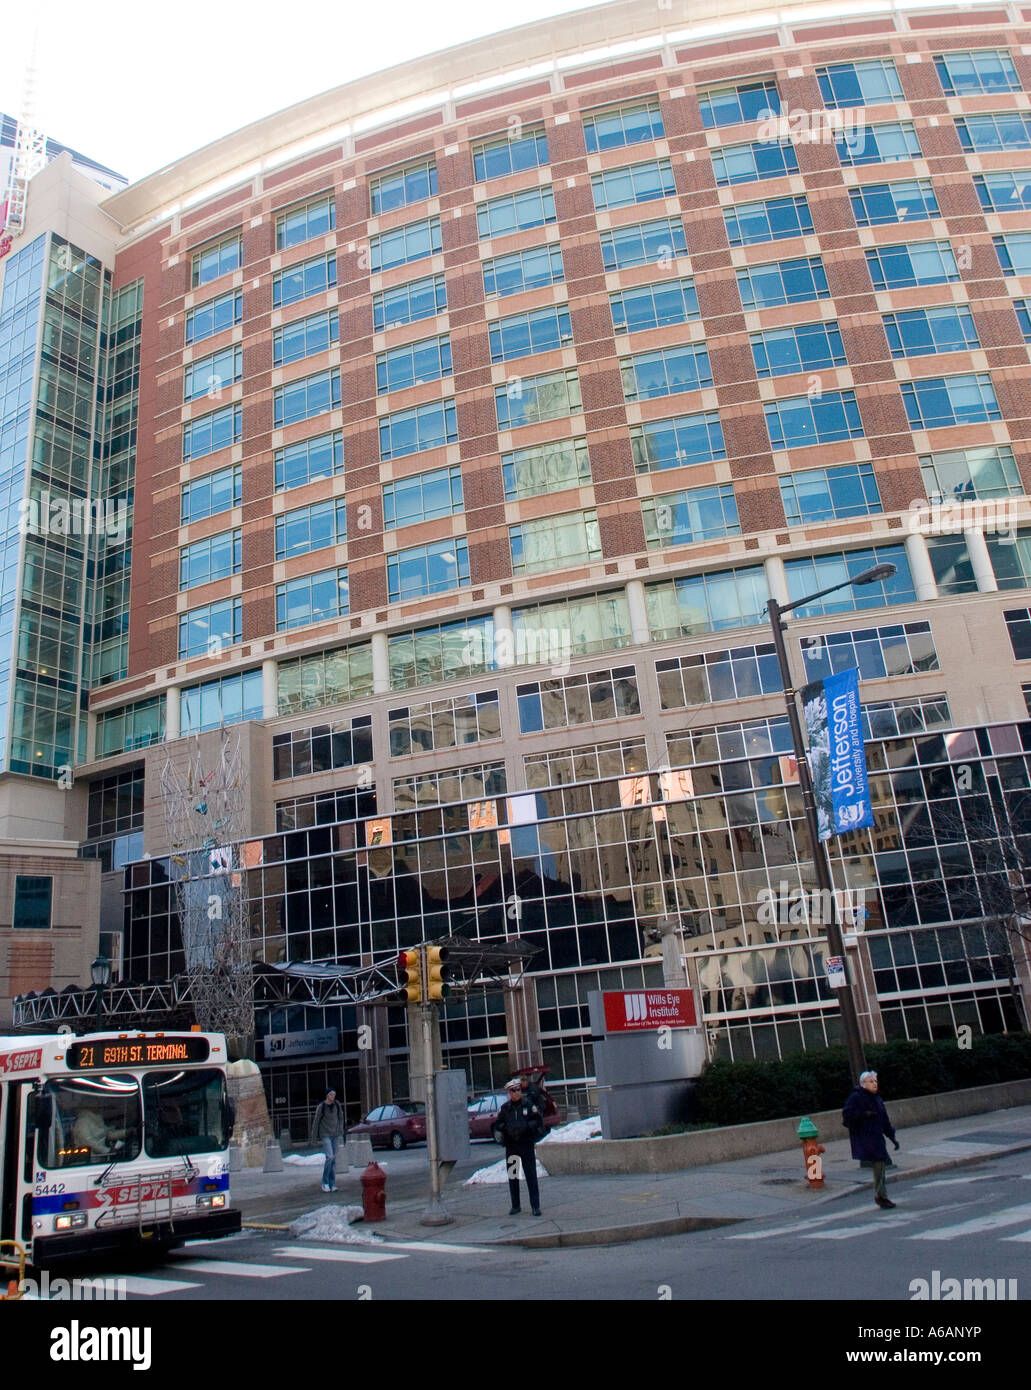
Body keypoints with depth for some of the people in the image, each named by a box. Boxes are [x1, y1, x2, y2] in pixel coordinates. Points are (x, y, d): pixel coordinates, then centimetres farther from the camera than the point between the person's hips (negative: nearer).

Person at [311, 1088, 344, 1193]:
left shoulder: (337, 1105, 1)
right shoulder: (321, 1107, -11)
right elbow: (316, 1122, -4)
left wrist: (341, 1131, 8)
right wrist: (315, 1138, 0)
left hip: (334, 1135, 5)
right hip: (325, 1135, -5)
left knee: (334, 1159, 4)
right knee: (329, 1157, -16)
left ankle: (332, 1184, 10)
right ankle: (325, 1182, -2)